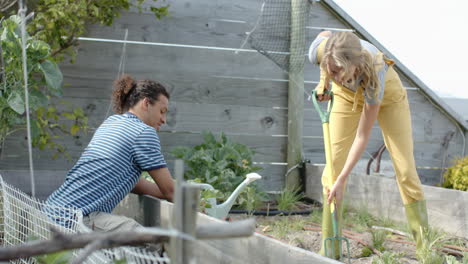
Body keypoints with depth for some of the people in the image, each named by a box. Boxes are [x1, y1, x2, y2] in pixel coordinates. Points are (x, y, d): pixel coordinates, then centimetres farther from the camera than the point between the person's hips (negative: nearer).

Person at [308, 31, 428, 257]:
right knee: (333, 167, -6)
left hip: (387, 94, -3)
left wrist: (342, 181, -34)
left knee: (406, 170, -10)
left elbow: (362, 137, -35)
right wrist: (324, 81, -8)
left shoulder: (373, 75, -44)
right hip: (346, 95, 4)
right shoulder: (320, 50, -36)